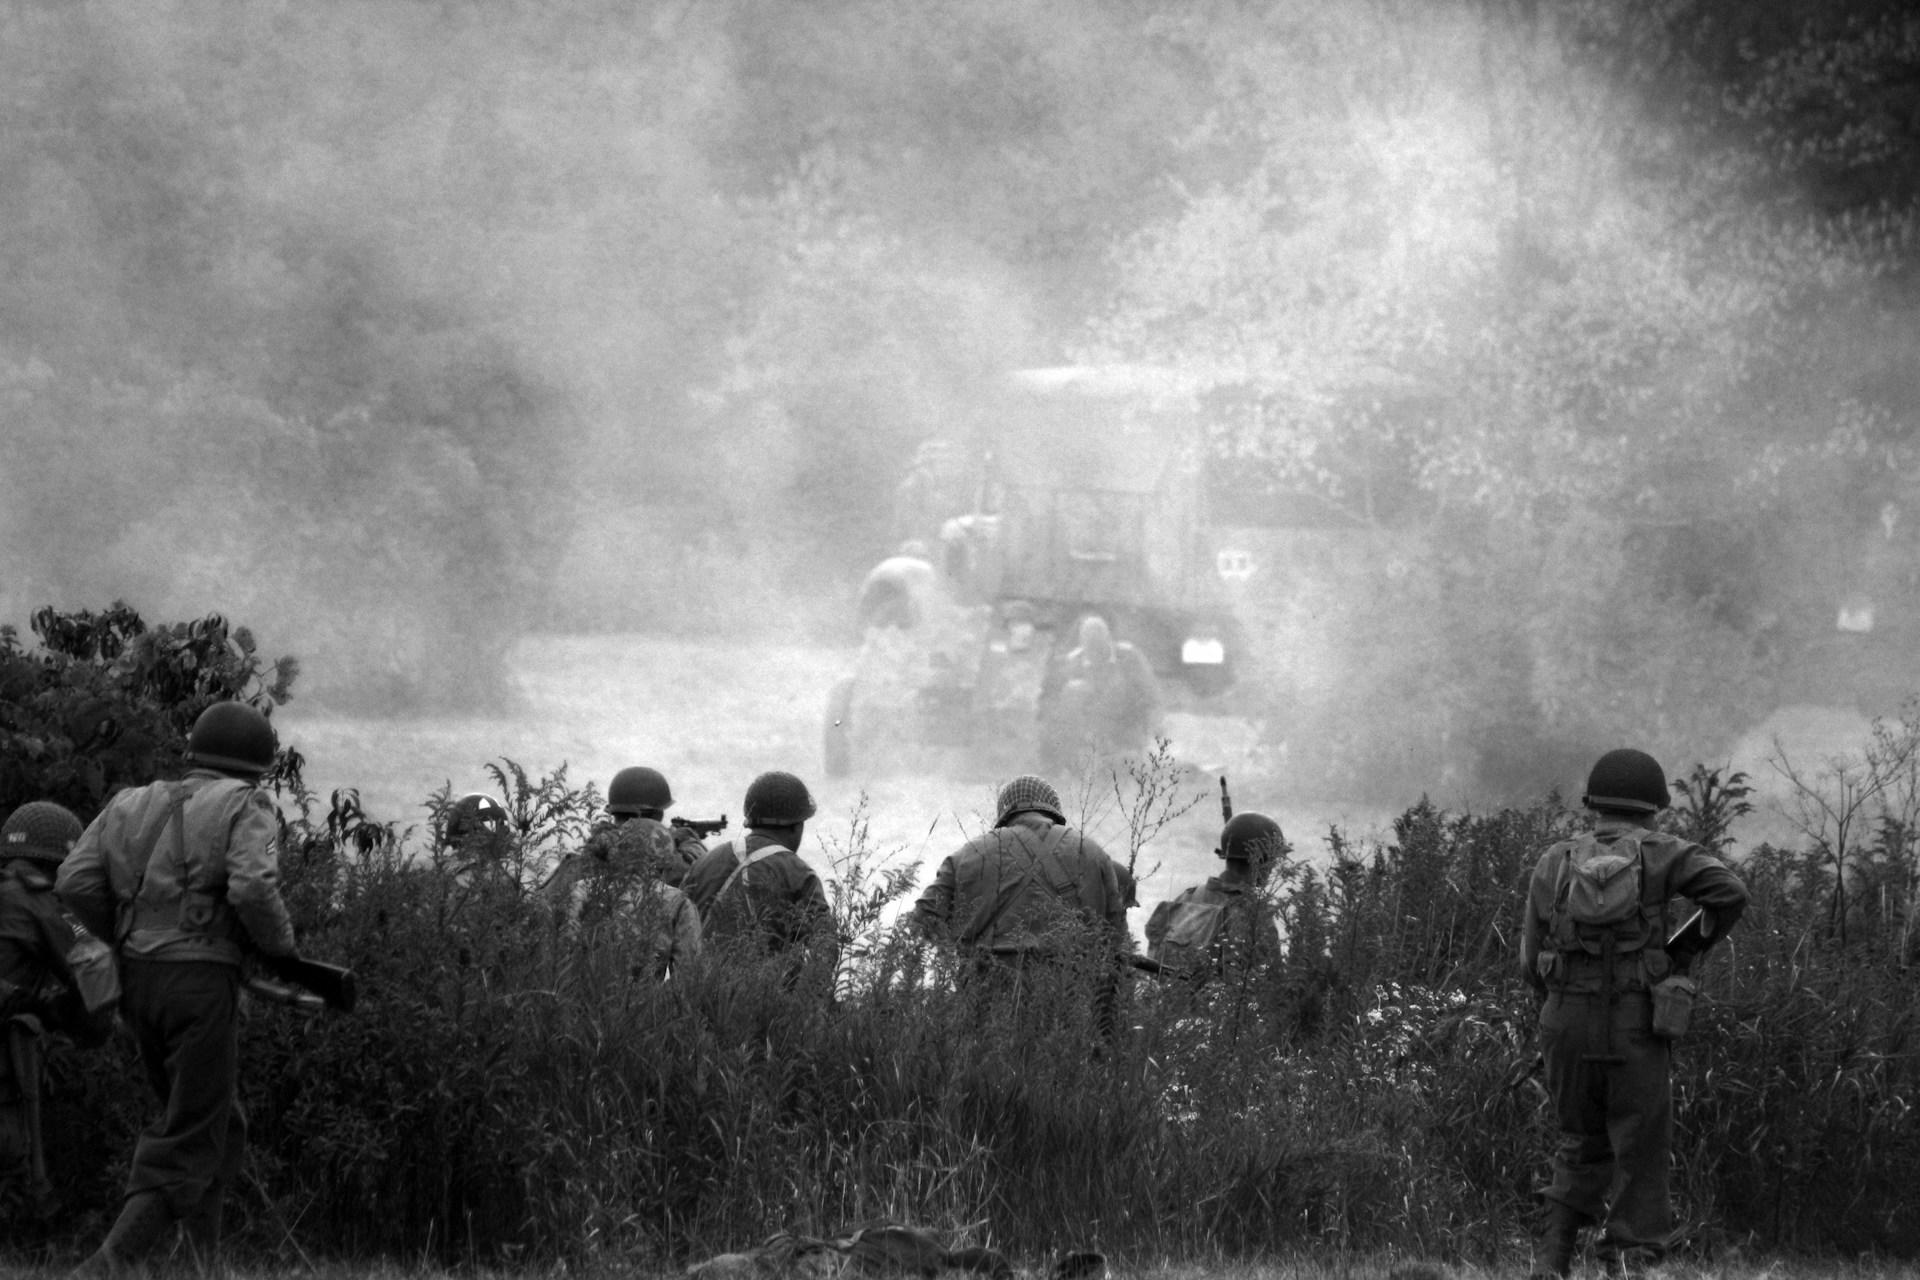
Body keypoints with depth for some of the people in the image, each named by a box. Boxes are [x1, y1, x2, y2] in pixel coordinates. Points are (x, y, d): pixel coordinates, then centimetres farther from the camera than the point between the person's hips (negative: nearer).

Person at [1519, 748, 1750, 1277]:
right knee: (1639, 1159, 4)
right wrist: (1687, 949, 2)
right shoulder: (1659, 855, 0)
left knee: (1582, 1148, 20)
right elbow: (1730, 893, -14)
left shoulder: (1554, 864, 7)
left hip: (1567, 1028, 3)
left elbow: (1533, 963, 8)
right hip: (1635, 1033, -3)